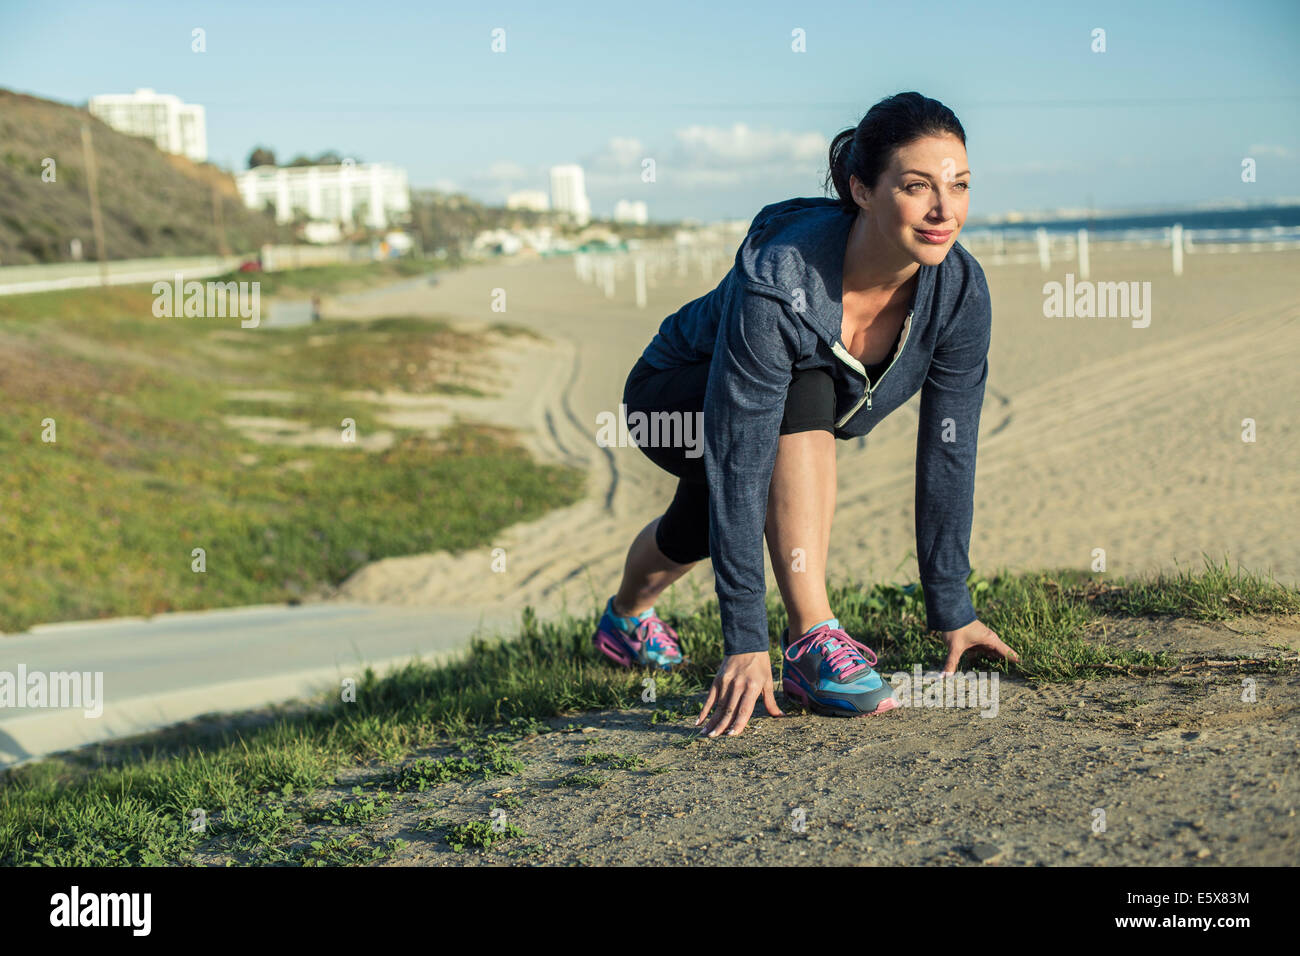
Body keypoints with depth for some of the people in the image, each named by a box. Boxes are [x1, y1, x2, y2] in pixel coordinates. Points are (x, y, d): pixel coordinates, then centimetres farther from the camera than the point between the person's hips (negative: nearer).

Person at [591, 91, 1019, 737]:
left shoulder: (959, 290, -26)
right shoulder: (777, 283, -41)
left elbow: (948, 452, -19)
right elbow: (738, 468, -41)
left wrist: (952, 611, -16)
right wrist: (745, 642, -43)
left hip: (798, 419, 6)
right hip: (670, 396, -6)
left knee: (698, 532, 29)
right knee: (805, 394, -36)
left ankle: (626, 618, 63)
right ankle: (811, 643, -29)